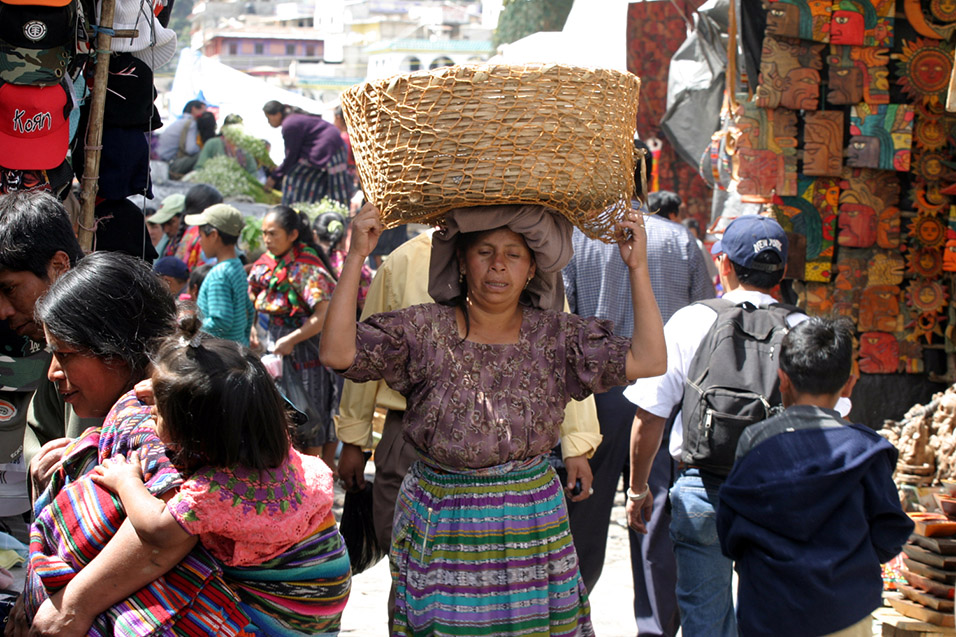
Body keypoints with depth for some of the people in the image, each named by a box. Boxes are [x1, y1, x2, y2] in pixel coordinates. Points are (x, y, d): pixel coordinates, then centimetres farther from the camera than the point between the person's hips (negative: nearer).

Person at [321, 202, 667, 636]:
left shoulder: (556, 336, -1)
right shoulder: (423, 331, -6)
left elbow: (648, 361, -8)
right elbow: (338, 353, -17)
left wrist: (638, 268, -11)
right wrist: (356, 257, -20)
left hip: (534, 525, 2)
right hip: (443, 530, -2)